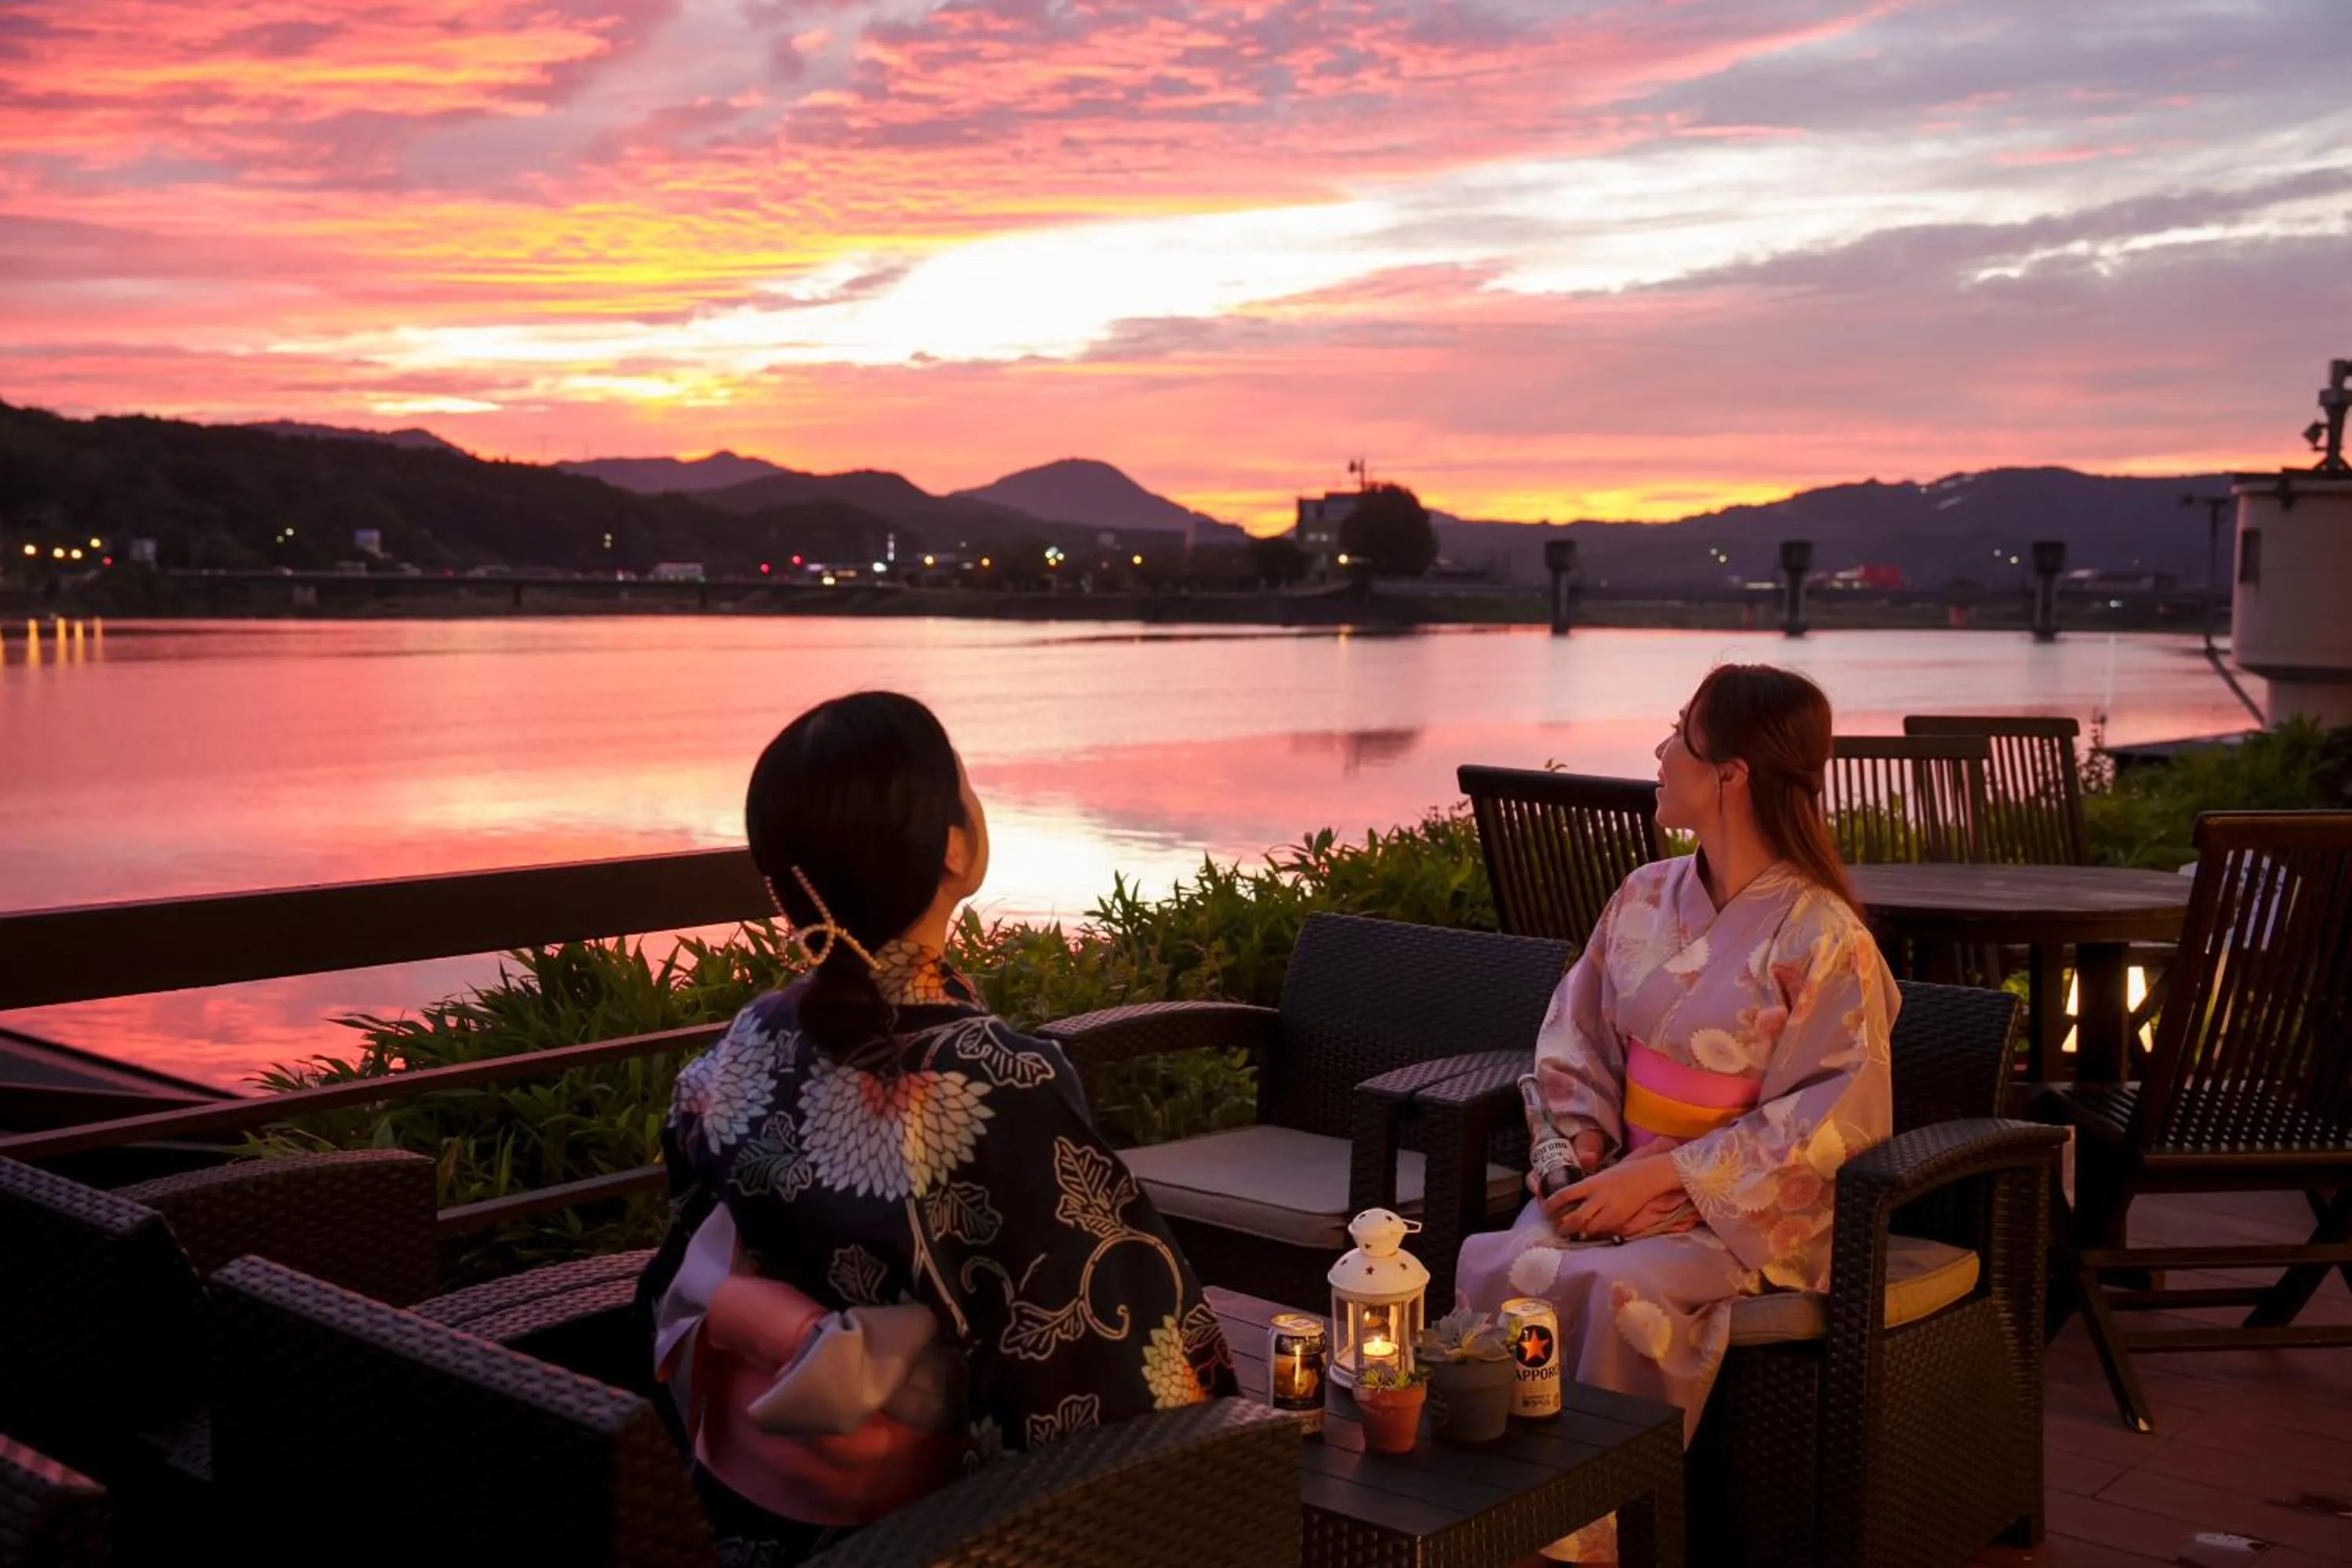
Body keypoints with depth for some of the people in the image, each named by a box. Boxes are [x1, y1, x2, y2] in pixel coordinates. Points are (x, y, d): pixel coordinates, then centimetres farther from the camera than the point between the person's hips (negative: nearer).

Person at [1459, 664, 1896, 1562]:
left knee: (1616, 1288, -33)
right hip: (1627, 1181, 5)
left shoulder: (1822, 937, -12)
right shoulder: (1643, 900, 7)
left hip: (1747, 1212, -5)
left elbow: (1833, 1118, -14)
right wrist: (1581, 1147, -6)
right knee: (1493, 1265, -24)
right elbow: (1574, 1047, 14)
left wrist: (1660, 1176, -18)